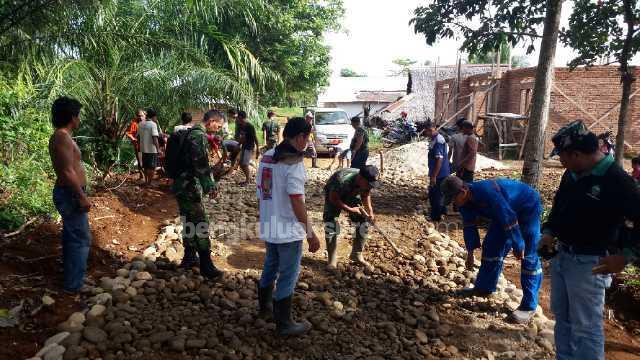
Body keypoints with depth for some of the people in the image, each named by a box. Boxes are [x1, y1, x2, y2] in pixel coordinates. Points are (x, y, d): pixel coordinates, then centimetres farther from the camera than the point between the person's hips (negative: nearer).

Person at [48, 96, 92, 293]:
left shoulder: (61, 136, 12)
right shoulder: (63, 137, -20)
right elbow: (67, 172, -26)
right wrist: (82, 196, -22)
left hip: (69, 193, 11)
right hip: (71, 194, -11)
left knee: (71, 236, 21)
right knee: (81, 239, -3)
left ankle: (70, 274, 36)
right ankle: (74, 284, 5)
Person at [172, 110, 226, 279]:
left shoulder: (193, 133, 15)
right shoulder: (199, 135, -17)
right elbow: (201, 164, -25)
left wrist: (210, 184, 24)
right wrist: (210, 185, -21)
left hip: (183, 187, 10)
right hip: (189, 188, -10)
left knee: (189, 223, 19)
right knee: (201, 225, -5)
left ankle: (189, 257, 31)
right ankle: (206, 267, 1)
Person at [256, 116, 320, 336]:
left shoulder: (267, 156, 5)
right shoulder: (293, 163, -21)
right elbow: (297, 202, -23)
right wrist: (311, 233, -16)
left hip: (268, 226, 8)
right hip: (289, 230, -8)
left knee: (270, 267, 26)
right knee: (288, 277, 6)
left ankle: (265, 306, 45)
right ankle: (284, 324, 18)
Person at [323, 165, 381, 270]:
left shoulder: (367, 182, -26)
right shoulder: (343, 180, -43)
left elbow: (366, 195, -4)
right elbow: (333, 198, -27)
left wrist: (370, 210, -17)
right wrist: (349, 209, -31)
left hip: (352, 195, 5)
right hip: (334, 194, -5)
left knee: (363, 223, -2)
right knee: (331, 225, -16)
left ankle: (357, 254, 15)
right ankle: (332, 259, -1)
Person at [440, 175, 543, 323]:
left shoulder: (487, 192, -38)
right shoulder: (464, 201, -11)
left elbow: (509, 219, -33)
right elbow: (469, 225, 2)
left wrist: (518, 246, -24)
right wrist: (470, 253, 8)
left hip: (528, 207, -8)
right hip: (504, 212, 8)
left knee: (529, 256, -10)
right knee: (491, 246, 8)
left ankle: (529, 306, -7)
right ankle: (484, 287, 21)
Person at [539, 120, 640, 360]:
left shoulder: (617, 180, -19)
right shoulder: (571, 174, 5)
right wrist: (549, 231, 6)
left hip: (589, 264, -8)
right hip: (561, 255, 8)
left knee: (585, 327, 1)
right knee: (562, 317, 20)